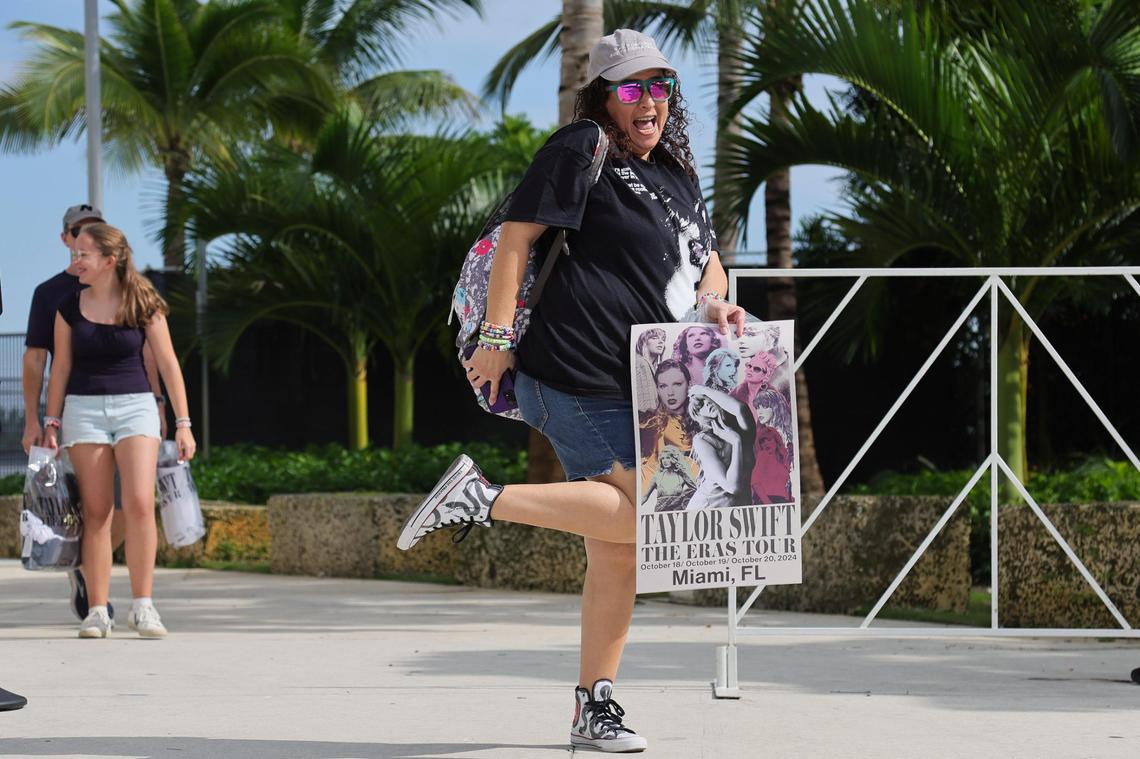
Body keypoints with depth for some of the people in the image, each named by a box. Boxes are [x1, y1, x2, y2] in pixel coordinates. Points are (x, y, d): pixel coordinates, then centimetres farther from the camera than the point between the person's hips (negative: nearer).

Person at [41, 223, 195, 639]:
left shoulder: (143, 304, -2)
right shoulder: (70, 308, 3)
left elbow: (168, 365, 1)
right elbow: (60, 368, 10)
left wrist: (183, 423, -2)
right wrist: (51, 424, 6)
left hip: (134, 405, -1)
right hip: (84, 409, 1)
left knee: (139, 504, -15)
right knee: (96, 512, -1)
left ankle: (142, 605, -7)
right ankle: (97, 611, 2)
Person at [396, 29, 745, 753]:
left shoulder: (677, 173, 19)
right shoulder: (582, 150, -5)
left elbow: (706, 260, 25)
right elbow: (518, 232, -10)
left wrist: (714, 303, 2)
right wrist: (499, 336, -16)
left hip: (641, 389, 9)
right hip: (579, 376, -9)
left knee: (618, 550, 9)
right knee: (642, 515, -19)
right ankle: (483, 497, -11)